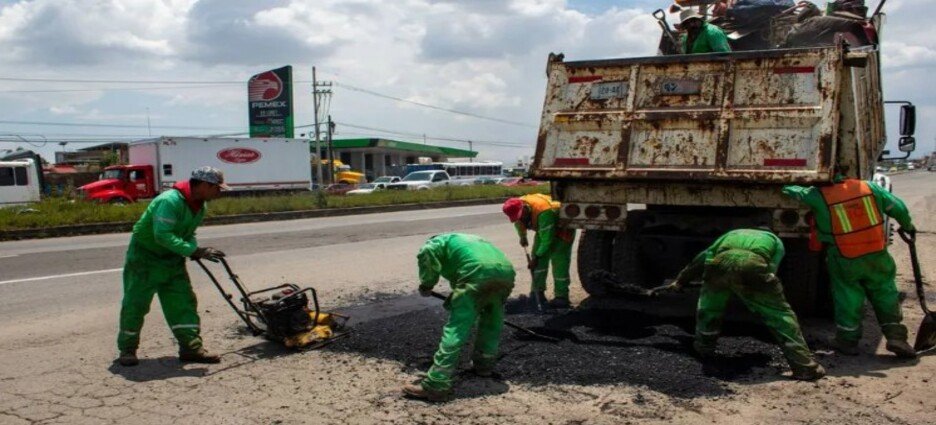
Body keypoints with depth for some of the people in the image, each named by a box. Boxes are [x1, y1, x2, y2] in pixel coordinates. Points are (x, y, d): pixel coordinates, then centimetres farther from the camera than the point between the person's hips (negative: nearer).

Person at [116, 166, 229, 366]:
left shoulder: (199, 206, 1)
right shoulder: (170, 201, -29)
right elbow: (162, 235, -37)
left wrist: (195, 249, -10)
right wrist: (194, 251, -40)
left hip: (172, 259, 8)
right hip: (145, 257, -8)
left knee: (183, 302, 3)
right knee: (135, 303, 1)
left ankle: (191, 347, 6)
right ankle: (127, 349, 15)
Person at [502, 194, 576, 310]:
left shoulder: (543, 212, -42)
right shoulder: (517, 209, -18)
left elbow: (547, 240, -34)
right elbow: (518, 223, 9)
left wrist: (536, 257, -26)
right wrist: (522, 237, 19)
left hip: (562, 227, -7)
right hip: (543, 228, 8)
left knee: (559, 260, -16)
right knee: (539, 260, 0)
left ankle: (561, 296, -13)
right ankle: (537, 292, 7)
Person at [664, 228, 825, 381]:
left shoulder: (731, 234, 46)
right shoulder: (775, 241, 40)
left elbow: (703, 257, 52)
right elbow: (771, 269, 30)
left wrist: (680, 281, 63)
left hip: (720, 262, 2)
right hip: (752, 267, -2)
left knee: (708, 305, 31)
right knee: (780, 314, 10)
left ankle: (704, 347, 43)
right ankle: (804, 366, 8)